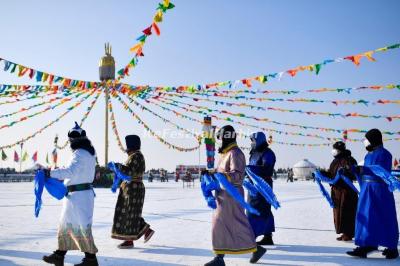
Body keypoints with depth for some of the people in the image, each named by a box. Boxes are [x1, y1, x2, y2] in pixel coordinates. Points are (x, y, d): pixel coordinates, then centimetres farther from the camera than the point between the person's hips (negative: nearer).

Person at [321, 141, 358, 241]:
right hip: (336, 191, 8)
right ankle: (344, 233, 19)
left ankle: (348, 234, 4)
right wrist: (321, 173, 3)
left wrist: (345, 172, -36)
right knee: (338, 211, 10)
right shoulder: (335, 161, 14)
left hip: (346, 191, -8)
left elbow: (354, 175, -19)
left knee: (346, 212, -5)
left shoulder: (349, 160, -10)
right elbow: (330, 174, 17)